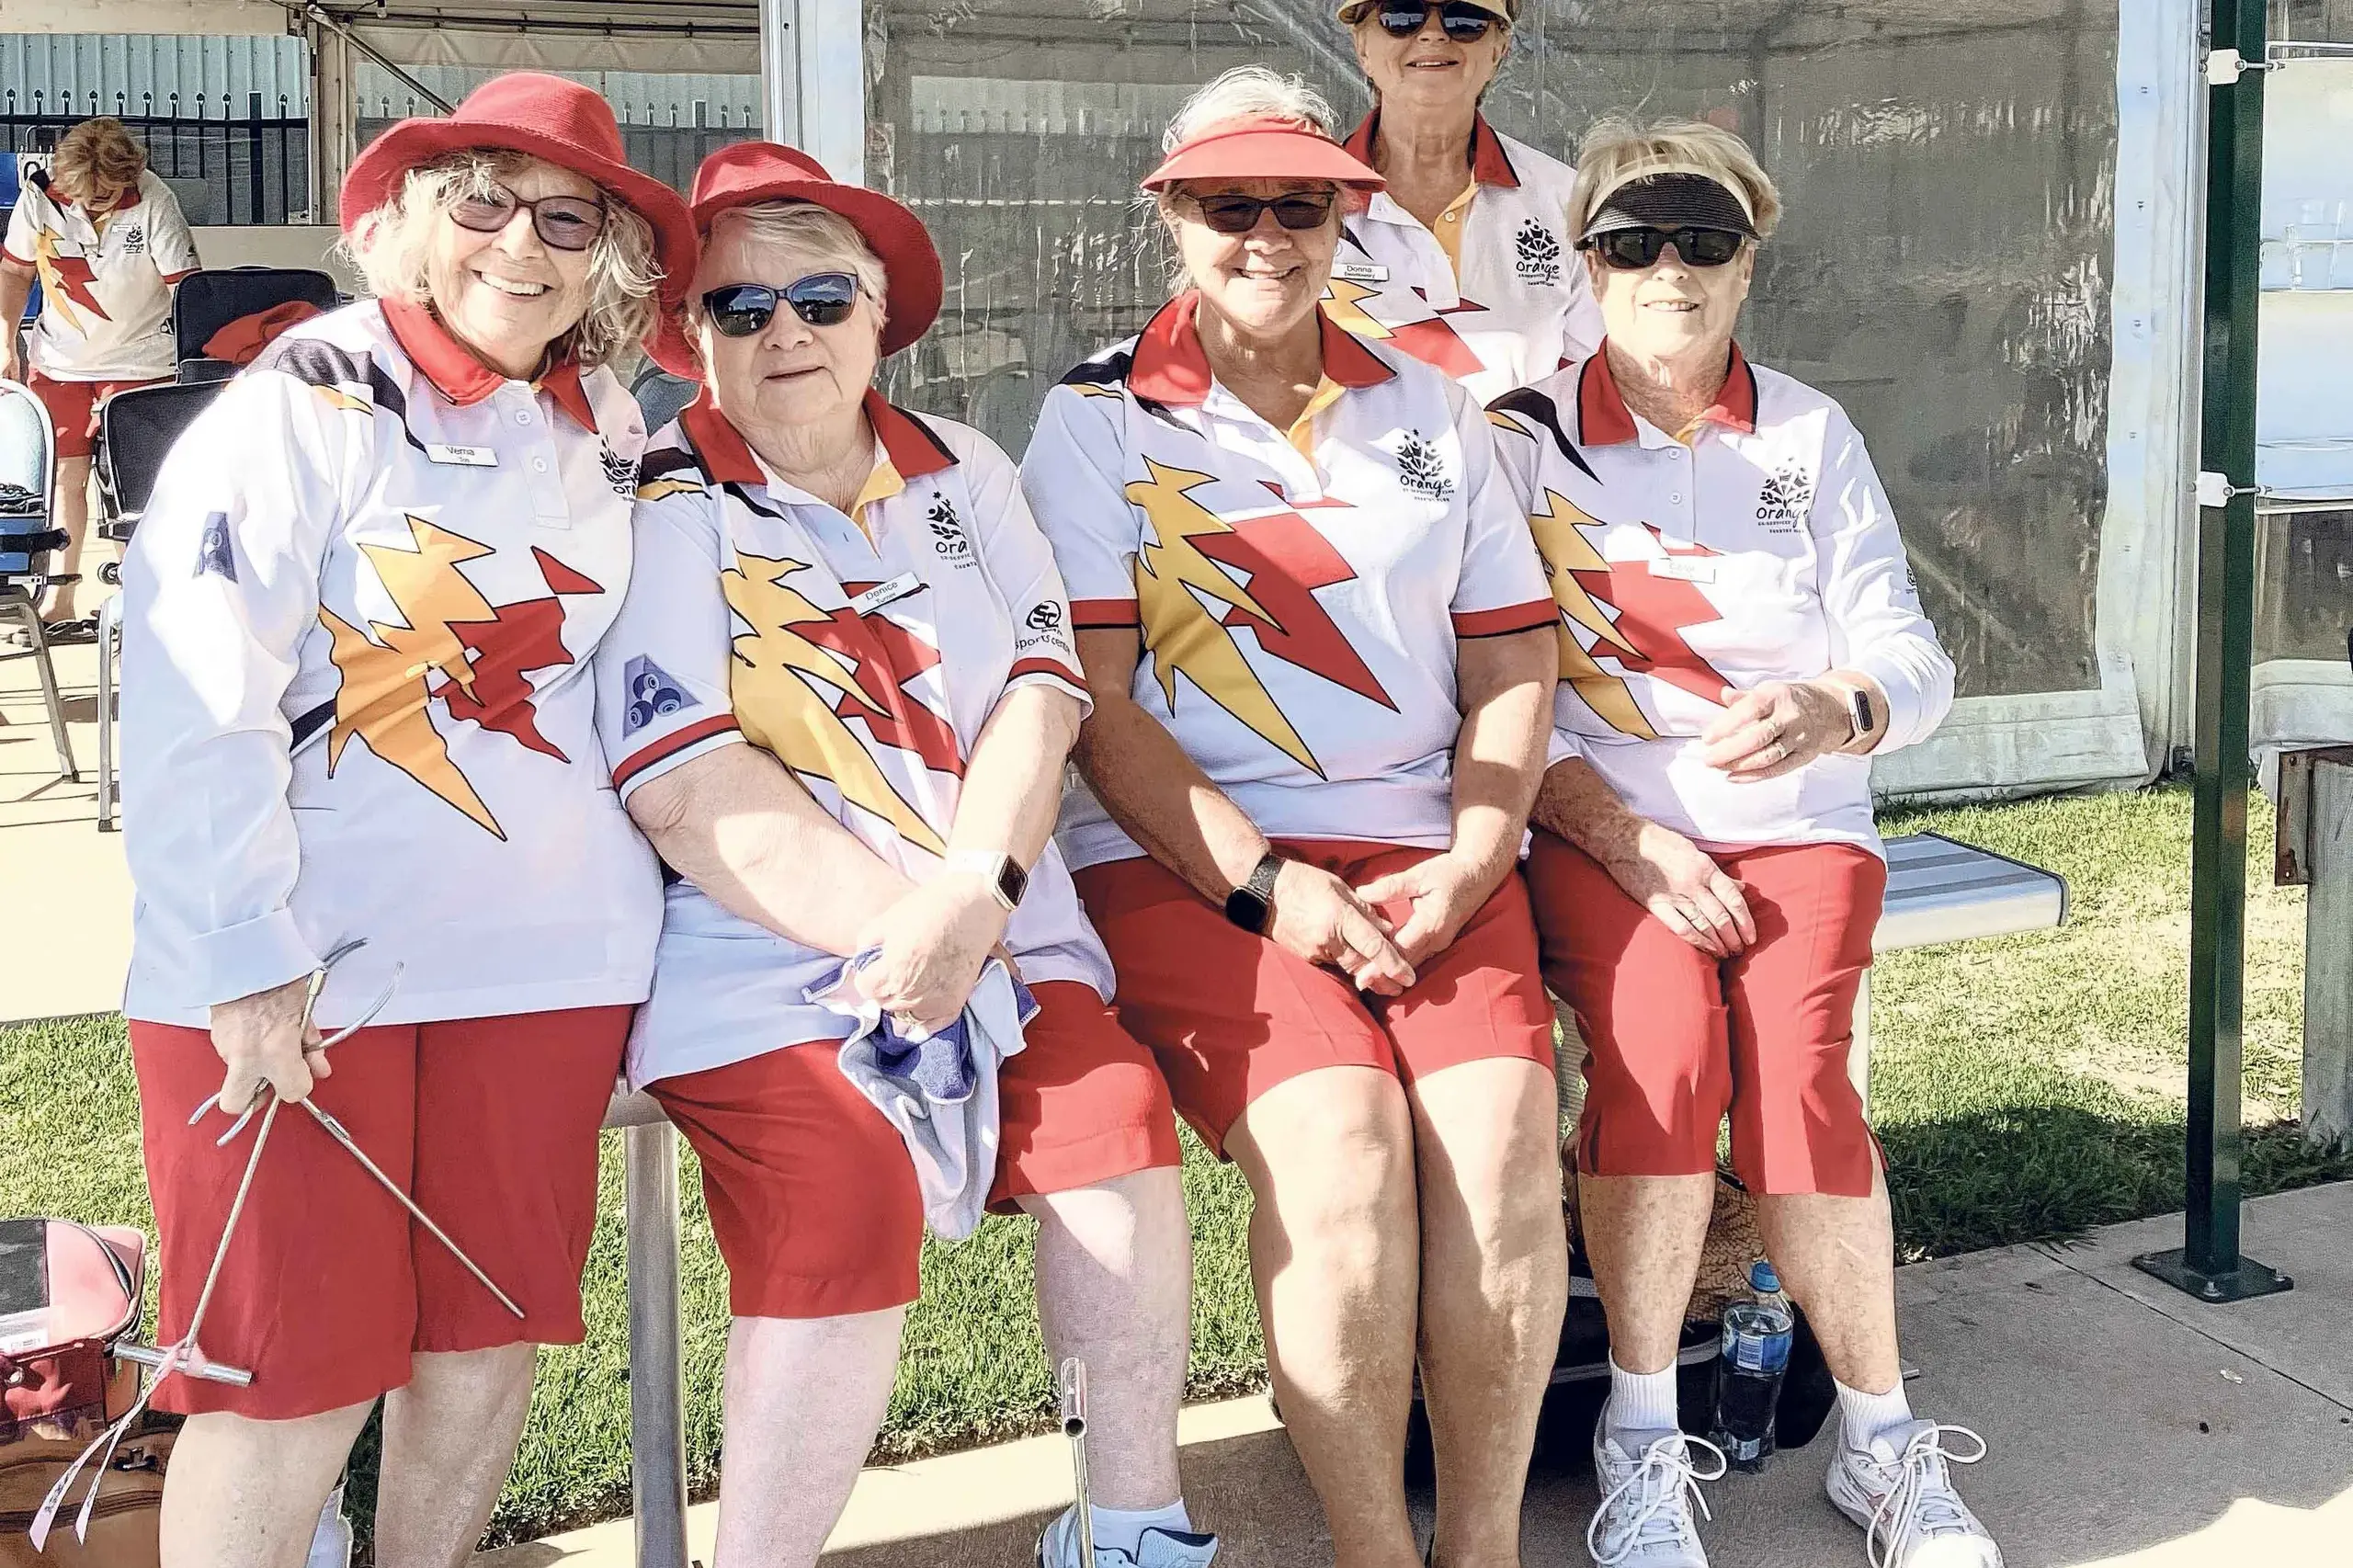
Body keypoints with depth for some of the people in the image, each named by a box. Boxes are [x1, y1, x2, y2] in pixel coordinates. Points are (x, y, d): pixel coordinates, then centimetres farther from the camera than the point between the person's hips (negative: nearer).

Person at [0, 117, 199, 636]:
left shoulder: (153, 201, -19)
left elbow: (185, 285, -15)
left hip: (137, 360, -3)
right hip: (59, 360, 3)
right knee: (64, 475, 6)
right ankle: (58, 601, 15)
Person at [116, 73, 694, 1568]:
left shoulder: (610, 429, 10)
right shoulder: (306, 404, -7)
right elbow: (191, 707, -14)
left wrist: (637, 891, 11)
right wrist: (246, 967, -18)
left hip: (544, 949, 5)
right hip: (297, 960, -5)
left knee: (493, 1329, 10)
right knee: (302, 1365, -1)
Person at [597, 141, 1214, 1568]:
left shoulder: (962, 474, 14)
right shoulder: (662, 511, -1)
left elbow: (1041, 697, 4)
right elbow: (688, 791, -11)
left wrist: (973, 892, -14)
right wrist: (895, 932, -17)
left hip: (1009, 931, 4)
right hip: (774, 960, -4)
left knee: (1118, 1125, -18)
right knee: (843, 1208, -27)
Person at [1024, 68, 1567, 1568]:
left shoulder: (1430, 410, 17)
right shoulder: (1099, 421, 5)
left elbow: (1511, 660, 14)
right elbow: (1096, 702, -4)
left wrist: (1471, 860, -3)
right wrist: (1266, 885, -13)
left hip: (1422, 850, 3)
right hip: (1188, 862, -3)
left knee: (1502, 1141, -21)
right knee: (1339, 1149, -26)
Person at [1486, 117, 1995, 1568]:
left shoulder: (1812, 434, 11)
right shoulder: (1525, 440, 5)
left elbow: (1912, 656, 5)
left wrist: (1835, 710, -19)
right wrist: (1622, 834, -15)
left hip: (1799, 824, 1)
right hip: (1602, 830, -1)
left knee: (1797, 1071, -25)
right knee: (1660, 1043, -30)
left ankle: (1882, 1445, -7)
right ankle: (1642, 1439, -13)